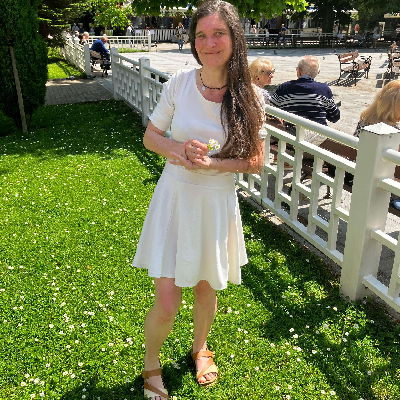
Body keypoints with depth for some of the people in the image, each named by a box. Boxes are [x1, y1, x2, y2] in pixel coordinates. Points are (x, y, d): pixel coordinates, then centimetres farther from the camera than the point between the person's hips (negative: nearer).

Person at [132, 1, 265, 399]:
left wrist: (213, 163, -20)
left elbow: (255, 161, -3)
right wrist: (177, 149, -18)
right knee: (167, 301, -2)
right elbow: (150, 135, 3)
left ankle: (200, 347, 50)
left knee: (206, 288, 19)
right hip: (175, 198, 0)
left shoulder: (248, 97, -8)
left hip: (217, 202, 1)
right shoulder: (179, 83, -7)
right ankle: (151, 364, 30)